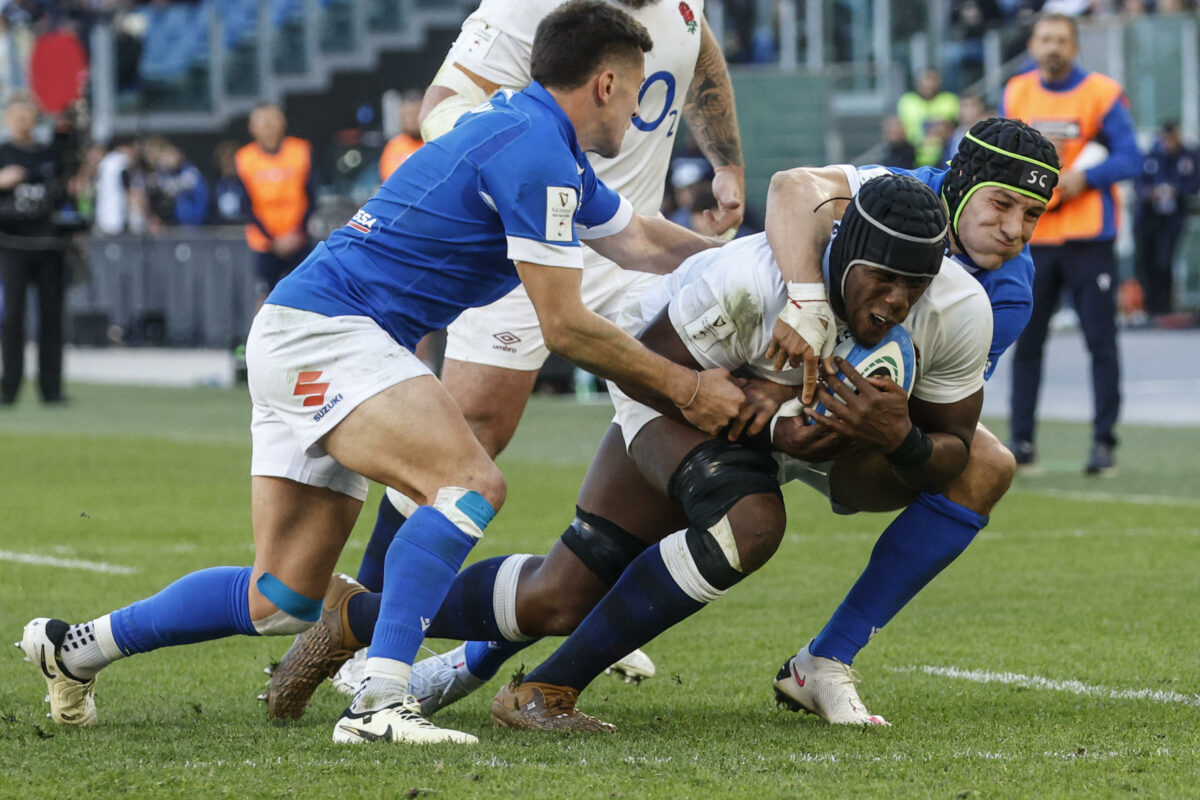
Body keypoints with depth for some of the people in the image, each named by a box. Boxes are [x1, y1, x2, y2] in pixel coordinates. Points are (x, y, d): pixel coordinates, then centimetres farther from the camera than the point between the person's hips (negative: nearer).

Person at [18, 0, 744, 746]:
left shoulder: (550, 151, 17)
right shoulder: (536, 152, -14)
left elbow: (642, 240, 33)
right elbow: (564, 326, -13)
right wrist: (686, 388, -6)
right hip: (321, 329, -10)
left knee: (282, 601, 10)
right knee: (471, 483, -27)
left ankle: (77, 646, 23)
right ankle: (378, 702, -35)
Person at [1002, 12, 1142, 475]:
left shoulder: (1101, 93, -3)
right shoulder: (1017, 94, 9)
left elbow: (1129, 158, -7)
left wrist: (1084, 177, -19)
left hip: (1087, 238, -3)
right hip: (1033, 239, 3)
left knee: (1101, 341, -4)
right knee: (1026, 343, 4)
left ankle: (1104, 441, 0)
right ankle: (1022, 441, 9)